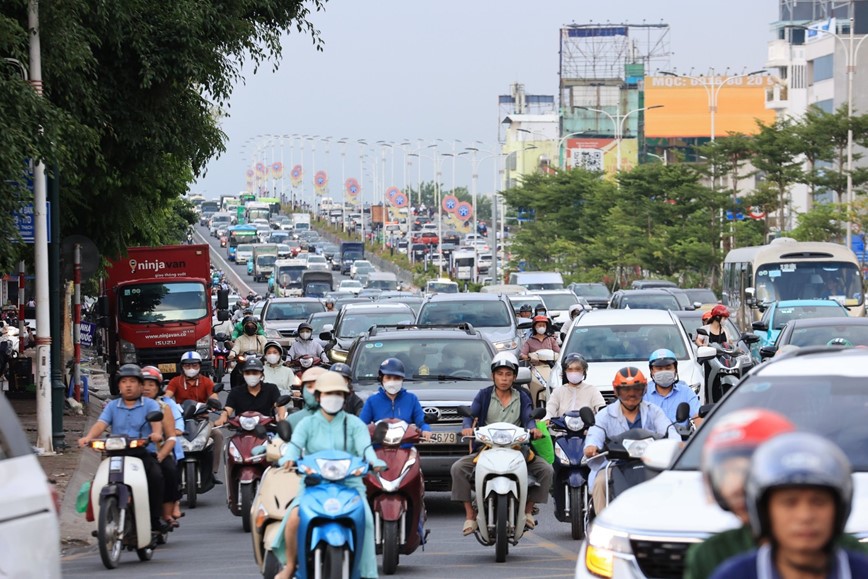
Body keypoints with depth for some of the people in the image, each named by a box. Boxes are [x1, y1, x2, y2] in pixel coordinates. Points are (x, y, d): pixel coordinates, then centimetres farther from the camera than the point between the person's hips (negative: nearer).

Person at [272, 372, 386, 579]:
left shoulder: (354, 424, 12)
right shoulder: (307, 424, 13)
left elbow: (365, 446, -6)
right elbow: (295, 444, -5)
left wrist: (373, 461, -29)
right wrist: (289, 458, -30)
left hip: (349, 483, 0)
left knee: (364, 518, -29)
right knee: (294, 518, -27)